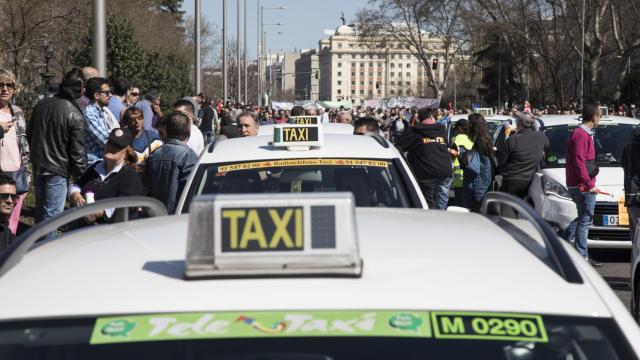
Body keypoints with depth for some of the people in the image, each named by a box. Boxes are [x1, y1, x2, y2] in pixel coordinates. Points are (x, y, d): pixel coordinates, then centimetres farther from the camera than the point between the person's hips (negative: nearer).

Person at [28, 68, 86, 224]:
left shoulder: (41, 104, 0)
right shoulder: (75, 116, -19)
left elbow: (29, 133, 13)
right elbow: (77, 151, -15)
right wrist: (79, 174, -3)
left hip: (37, 165, 7)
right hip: (57, 170, -7)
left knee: (40, 210, 21)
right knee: (52, 214, -1)